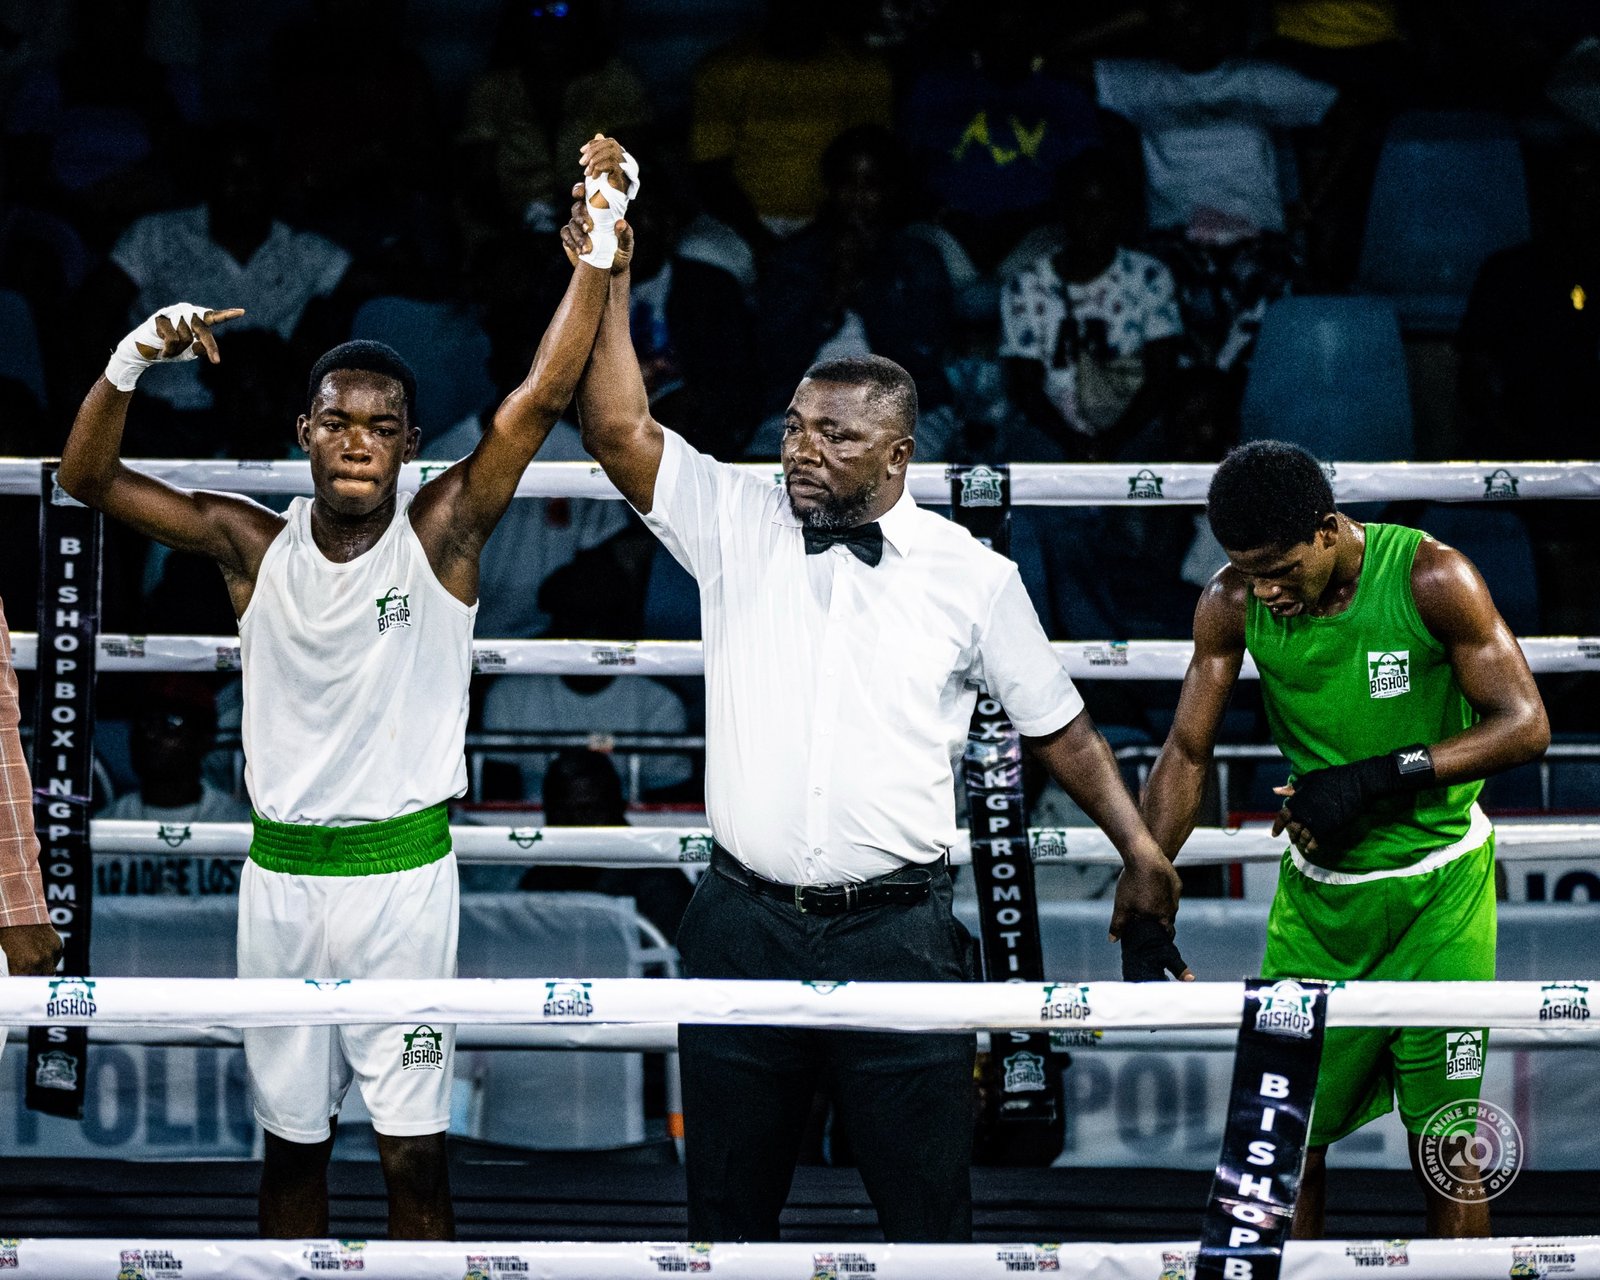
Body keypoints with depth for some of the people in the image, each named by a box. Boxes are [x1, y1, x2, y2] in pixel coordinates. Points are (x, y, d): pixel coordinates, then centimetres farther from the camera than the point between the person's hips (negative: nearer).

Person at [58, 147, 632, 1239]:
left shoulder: (441, 535, -5)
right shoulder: (255, 545, 1)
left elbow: (544, 395, -13)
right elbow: (88, 477, -1)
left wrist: (599, 252, -21)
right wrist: (132, 362, -17)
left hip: (402, 870, -3)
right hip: (280, 872, 3)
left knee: (415, 1152, 0)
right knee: (291, 1140, 11)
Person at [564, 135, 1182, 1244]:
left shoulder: (972, 577, 3)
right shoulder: (735, 521, 6)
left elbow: (1059, 730, 11)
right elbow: (621, 430, -6)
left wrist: (1140, 850, 7)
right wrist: (609, 282, -16)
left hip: (898, 934, -2)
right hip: (744, 924, 2)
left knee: (929, 1213, -1)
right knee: (727, 1211, 9)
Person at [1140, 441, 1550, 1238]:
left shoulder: (1431, 580, -17)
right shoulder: (1234, 603, -8)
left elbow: (1525, 725, -16)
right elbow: (1188, 752, 0)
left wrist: (1376, 777, -25)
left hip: (1436, 891, -3)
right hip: (1317, 894, 3)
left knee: (1443, 1138, -1)